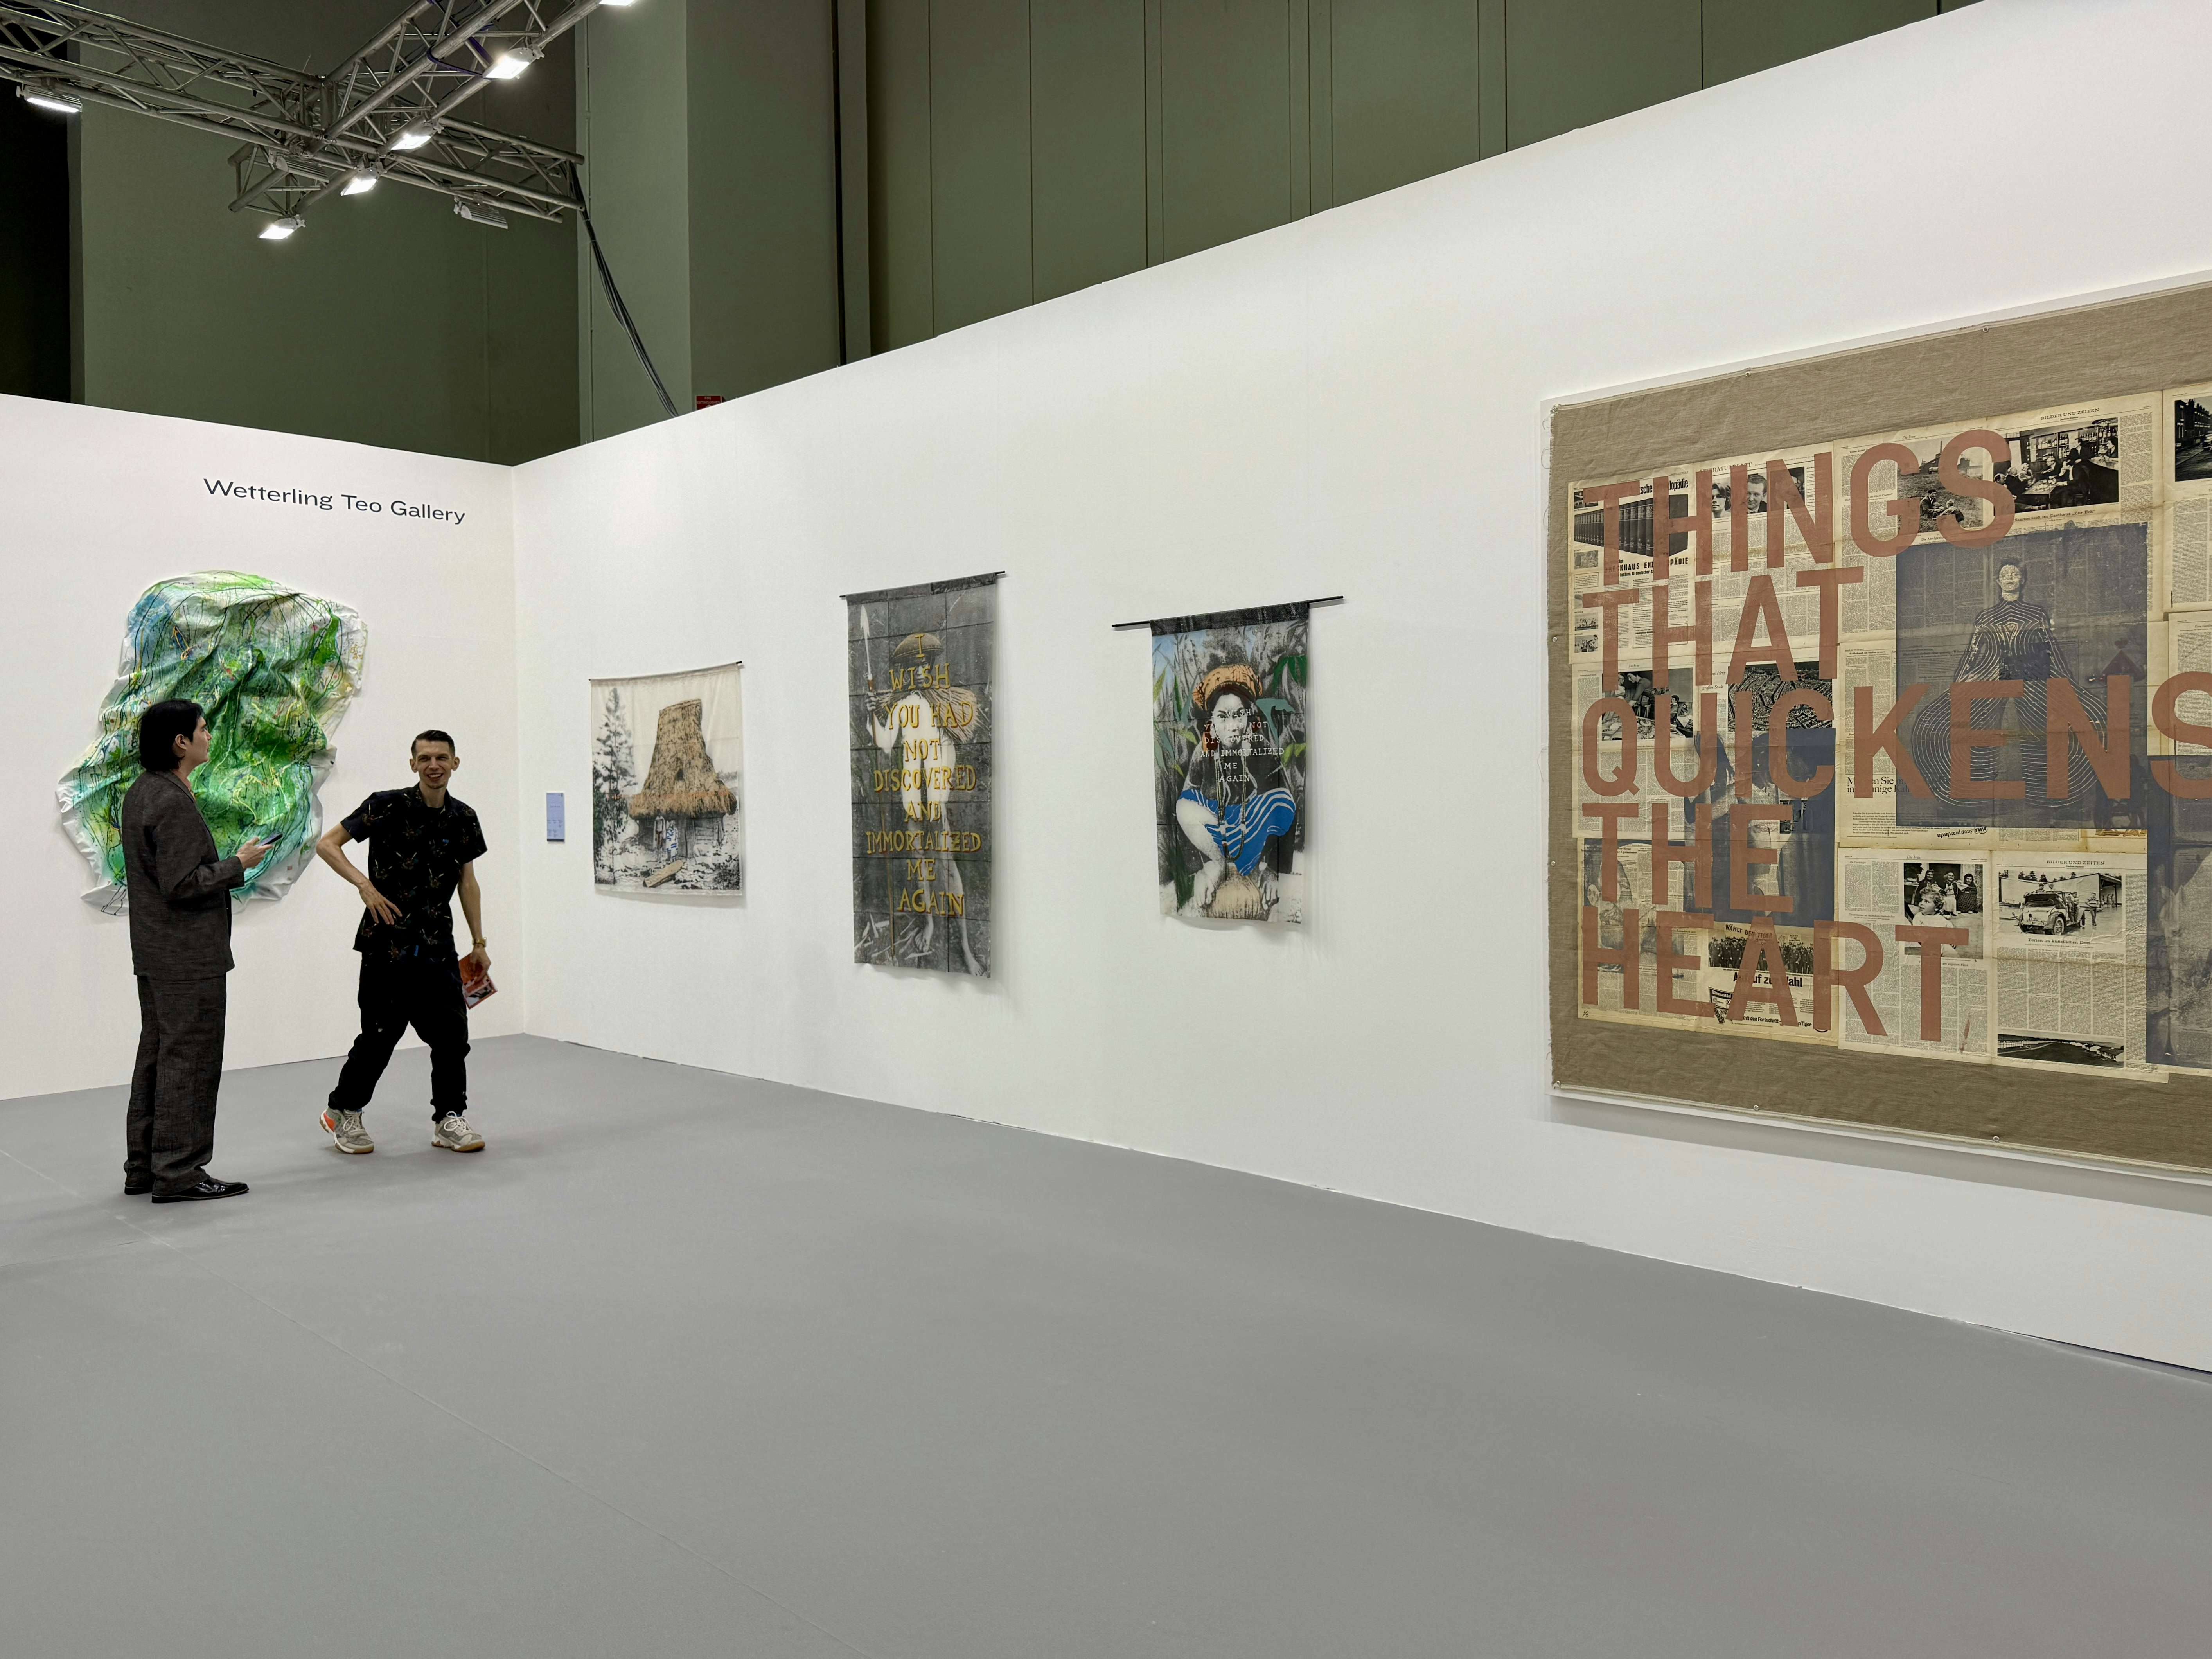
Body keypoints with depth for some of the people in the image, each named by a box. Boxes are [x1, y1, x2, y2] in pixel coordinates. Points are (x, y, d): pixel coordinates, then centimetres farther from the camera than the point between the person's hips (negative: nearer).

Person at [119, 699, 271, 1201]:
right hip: (190, 957, -11)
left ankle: (143, 1167, 25)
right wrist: (239, 865, -12)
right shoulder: (174, 803, -20)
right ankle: (178, 1172, 3)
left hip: (155, 954, 11)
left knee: (156, 1057, 16)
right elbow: (183, 885, -23)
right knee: (189, 1061, -3)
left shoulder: (141, 793, 12)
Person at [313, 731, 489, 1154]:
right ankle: (343, 1112, 24)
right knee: (381, 1035, 2)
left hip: (438, 947, 4)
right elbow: (326, 844, -5)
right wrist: (365, 885, -19)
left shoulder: (463, 819, 7)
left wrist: (478, 943, 11)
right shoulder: (388, 806, -7)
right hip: (387, 944, -4)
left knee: (452, 1033, 2)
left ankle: (449, 1119, 15)